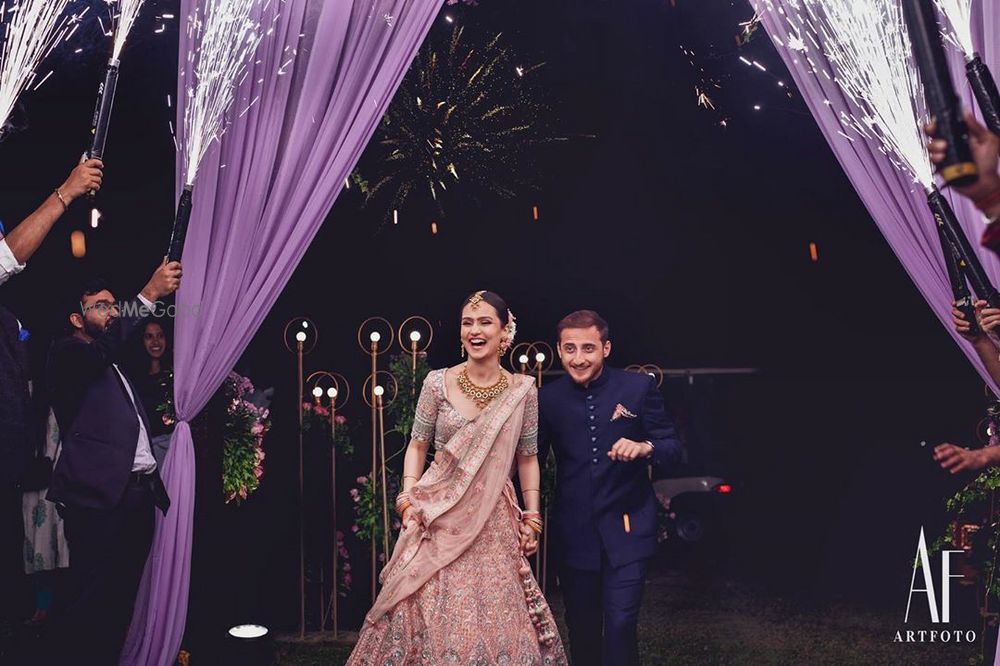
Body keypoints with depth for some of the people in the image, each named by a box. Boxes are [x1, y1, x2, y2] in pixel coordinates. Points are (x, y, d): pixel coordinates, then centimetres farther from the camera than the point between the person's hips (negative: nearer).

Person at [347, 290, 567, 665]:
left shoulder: (523, 390, 0)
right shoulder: (437, 383, -2)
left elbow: (527, 458, 6)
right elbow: (417, 446, 5)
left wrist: (532, 517, 2)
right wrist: (408, 500, -6)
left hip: (495, 523, 1)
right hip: (439, 516, 0)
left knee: (495, 616, 5)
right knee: (433, 612, 3)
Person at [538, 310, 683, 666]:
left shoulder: (639, 387, -5)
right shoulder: (548, 398, 0)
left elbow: (673, 447, -1)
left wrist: (645, 447, -23)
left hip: (626, 528, -2)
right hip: (574, 533, 2)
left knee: (620, 625, -8)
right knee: (581, 628, 14)